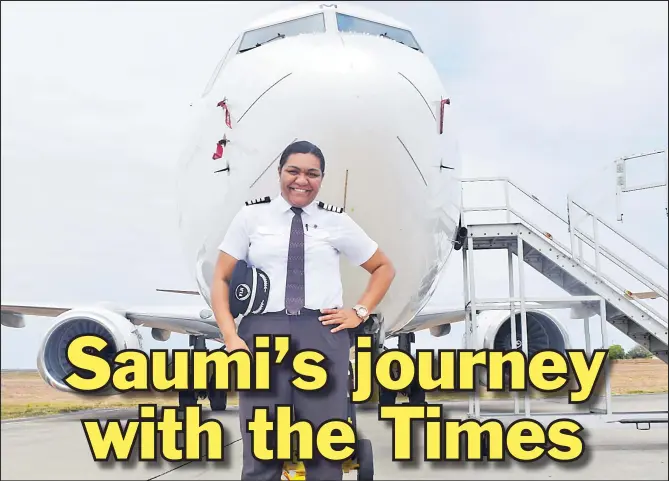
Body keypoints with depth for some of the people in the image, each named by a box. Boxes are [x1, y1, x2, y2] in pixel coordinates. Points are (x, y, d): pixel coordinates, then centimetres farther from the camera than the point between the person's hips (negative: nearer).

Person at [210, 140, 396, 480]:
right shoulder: (252, 216, 9)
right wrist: (231, 338, -6)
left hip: (323, 335, 1)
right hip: (263, 334, -1)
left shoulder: (337, 221, 11)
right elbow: (221, 279, 7)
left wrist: (360, 311, 8)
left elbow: (384, 268, 23)